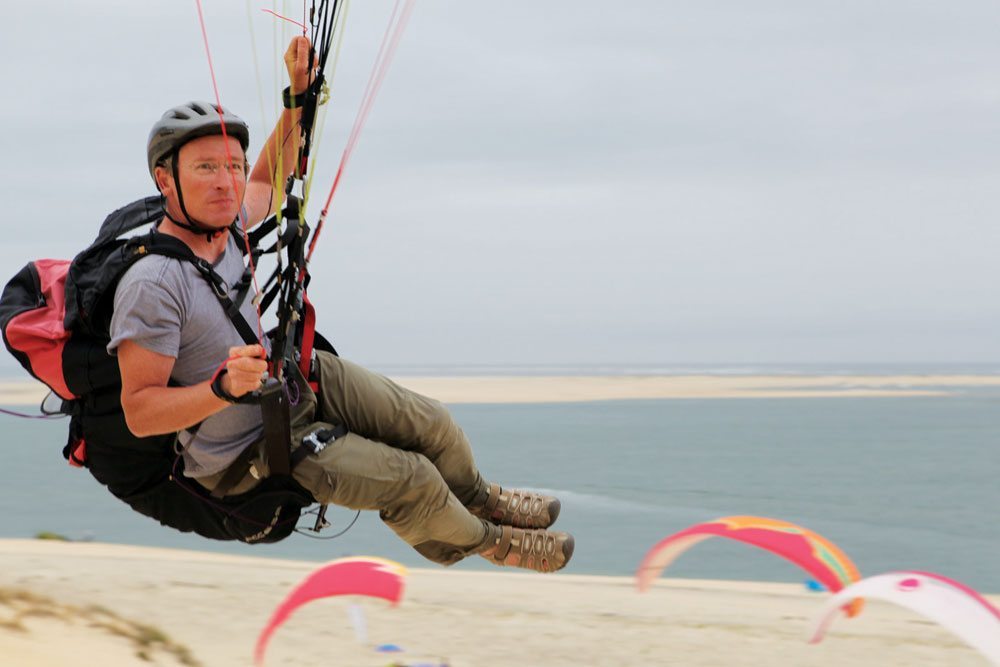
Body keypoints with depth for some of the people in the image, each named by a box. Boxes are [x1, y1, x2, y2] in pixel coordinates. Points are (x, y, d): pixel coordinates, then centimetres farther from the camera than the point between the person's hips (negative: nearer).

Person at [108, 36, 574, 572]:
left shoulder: (220, 225, -9)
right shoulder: (151, 285, -33)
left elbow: (268, 181, 16)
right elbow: (139, 412, -30)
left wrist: (297, 97, 4)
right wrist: (225, 388, -43)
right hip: (250, 453, -8)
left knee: (431, 425, 9)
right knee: (410, 479, -12)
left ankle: (478, 499, 43)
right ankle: (478, 539, 22)